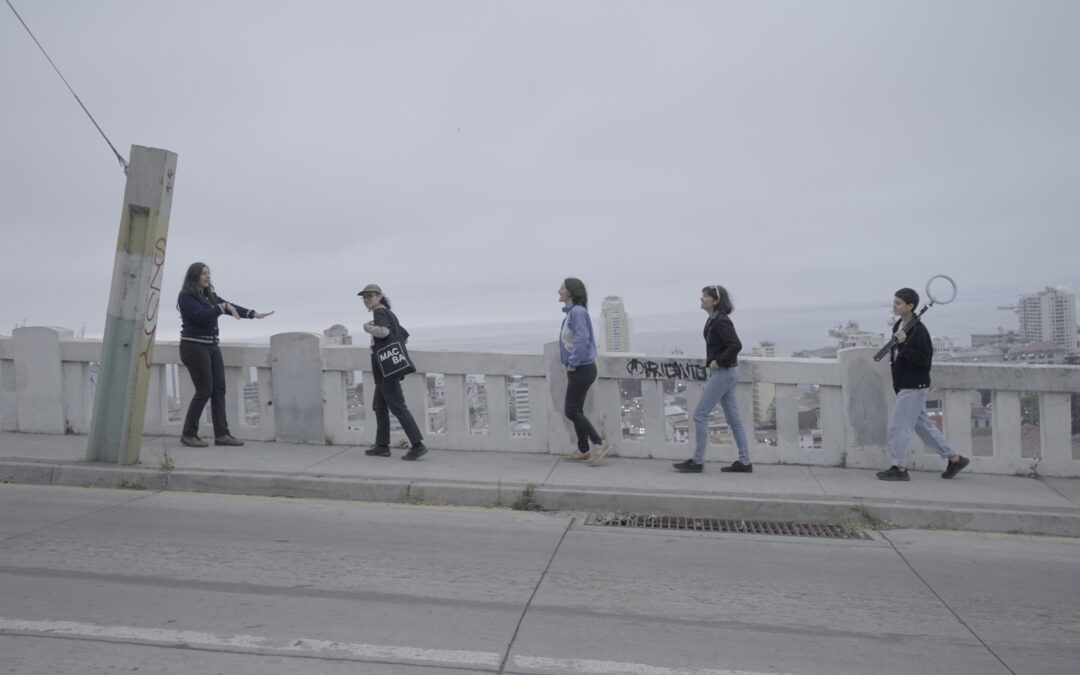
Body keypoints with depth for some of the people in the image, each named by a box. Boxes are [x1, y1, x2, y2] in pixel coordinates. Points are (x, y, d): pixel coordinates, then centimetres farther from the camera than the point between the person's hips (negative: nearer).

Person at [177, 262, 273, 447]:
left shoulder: (210, 295, 14)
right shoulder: (186, 296, -8)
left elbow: (230, 307, 4)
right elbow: (200, 316, -21)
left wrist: (253, 314, -9)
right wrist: (222, 307, -20)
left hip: (212, 347, 8)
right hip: (194, 347, -8)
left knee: (219, 390, 2)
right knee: (204, 390, -7)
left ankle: (221, 435, 3)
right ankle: (188, 434, 6)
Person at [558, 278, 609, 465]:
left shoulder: (578, 311, -17)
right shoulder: (571, 312, 13)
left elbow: (581, 339, -26)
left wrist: (572, 364, -18)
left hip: (581, 369, -10)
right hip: (578, 369, 10)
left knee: (572, 411, -6)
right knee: (576, 410, 13)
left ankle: (598, 443, 0)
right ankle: (583, 450, 20)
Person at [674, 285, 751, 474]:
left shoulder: (720, 321, -18)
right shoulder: (713, 320, 11)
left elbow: (736, 345, -27)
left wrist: (718, 361, -19)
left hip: (723, 372, -10)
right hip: (726, 373, 10)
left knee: (700, 414, -5)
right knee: (733, 417, 12)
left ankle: (697, 461, 2)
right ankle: (744, 462, 17)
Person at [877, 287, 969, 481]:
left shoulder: (918, 330, -18)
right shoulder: (898, 326, 10)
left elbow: (924, 361, -23)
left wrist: (904, 345, -31)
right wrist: (893, 355, 7)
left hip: (914, 387, -9)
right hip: (904, 385, 9)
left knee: (897, 426, -5)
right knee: (923, 425, 16)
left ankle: (899, 468, 5)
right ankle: (955, 459, 27)